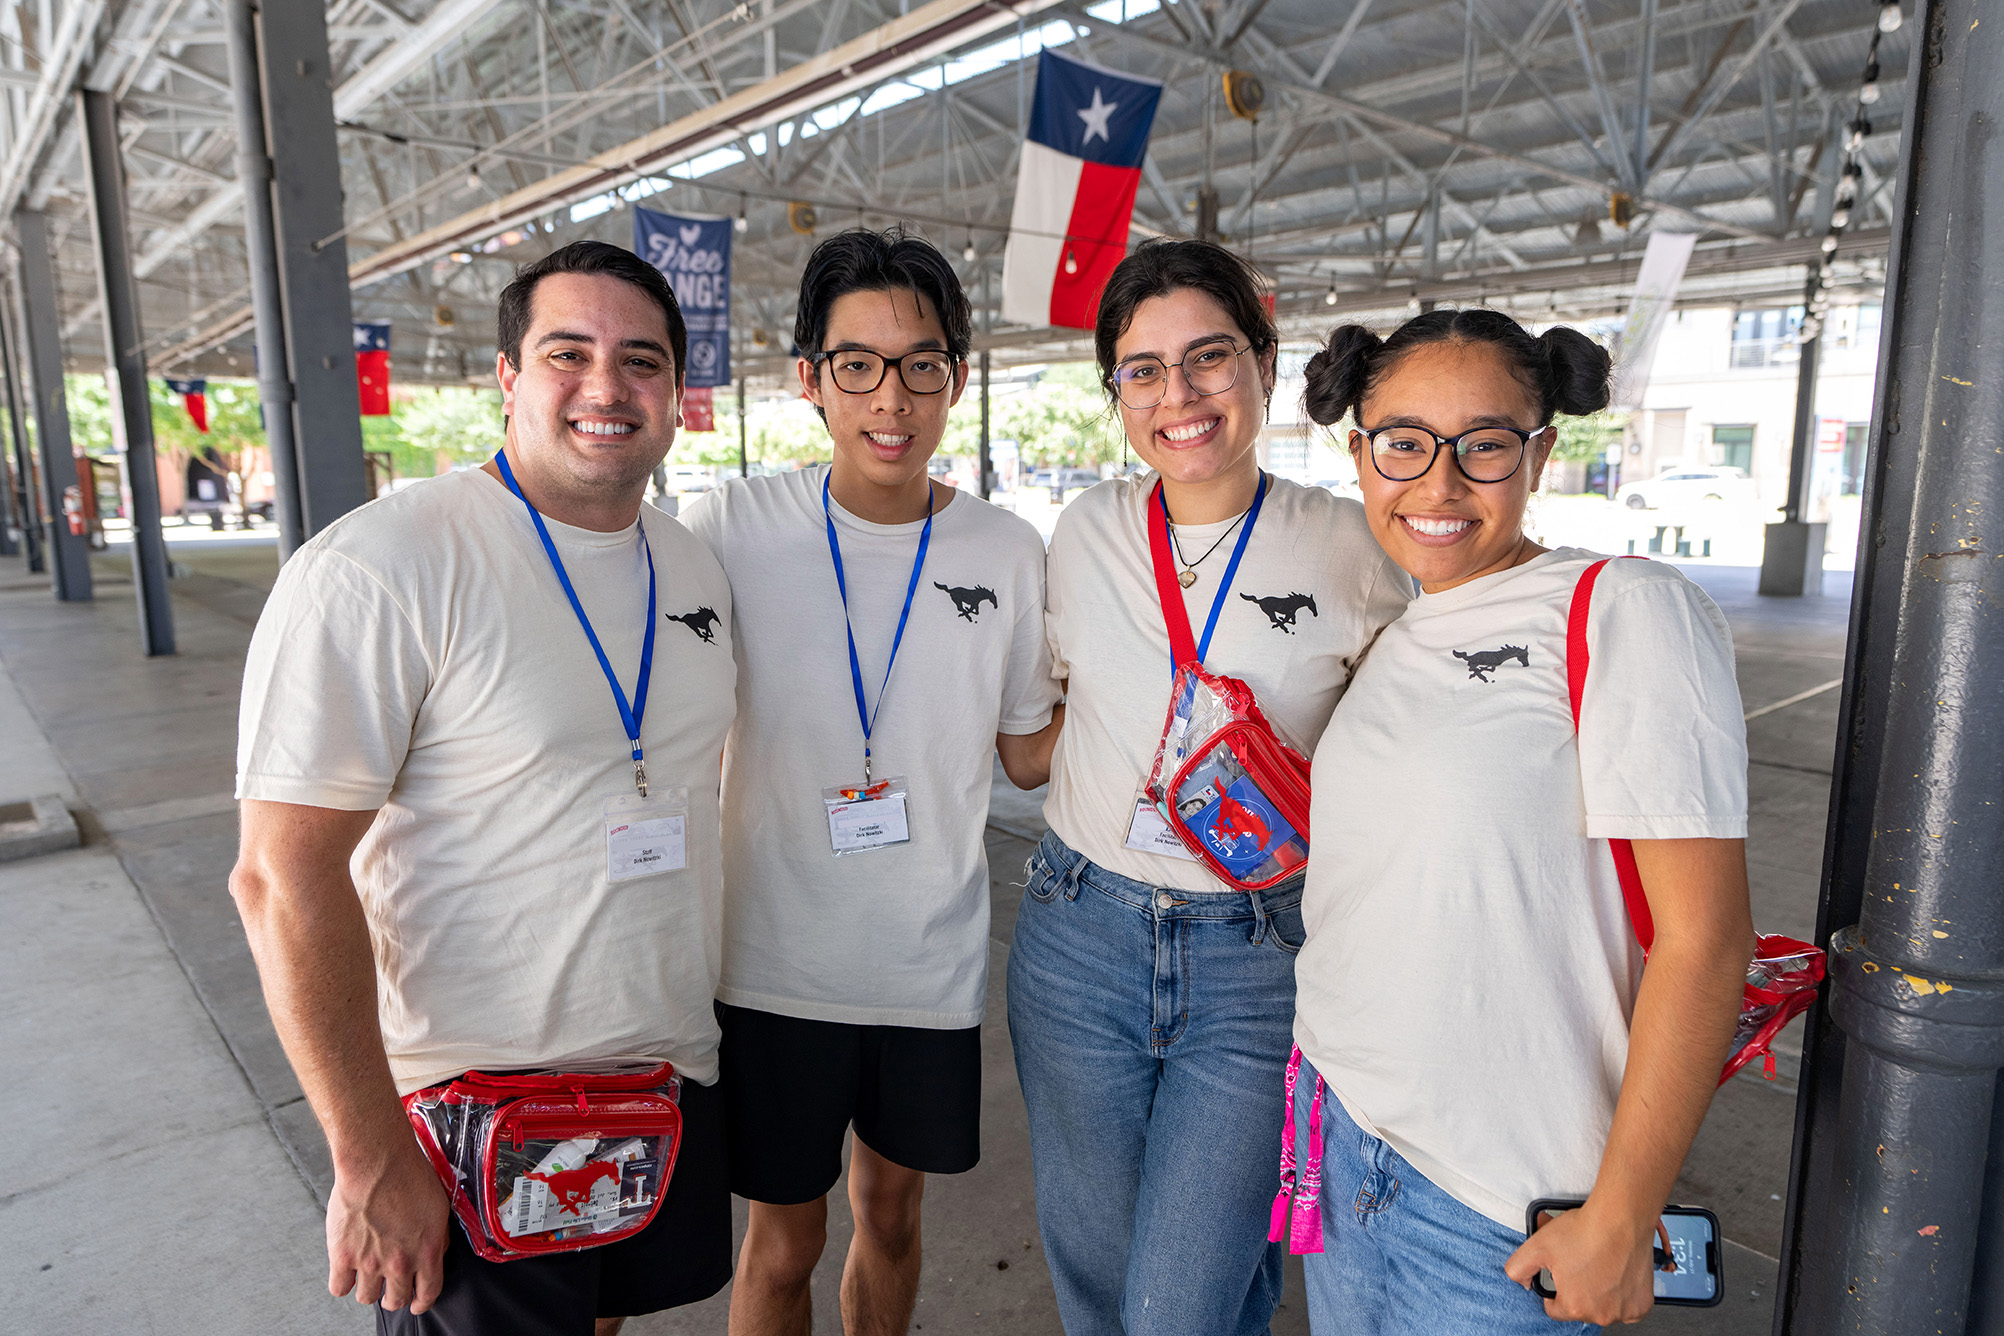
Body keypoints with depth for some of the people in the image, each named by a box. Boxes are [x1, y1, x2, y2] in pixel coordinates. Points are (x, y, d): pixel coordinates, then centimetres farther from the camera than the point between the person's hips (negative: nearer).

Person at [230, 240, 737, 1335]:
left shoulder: (693, 566, 3)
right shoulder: (378, 566, -19)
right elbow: (283, 875, -20)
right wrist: (371, 1160, -18)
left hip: (674, 1075, 7)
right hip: (475, 1119, -6)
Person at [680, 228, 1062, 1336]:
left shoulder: (1009, 552, -4)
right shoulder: (733, 526, -11)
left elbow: (1027, 752, 6)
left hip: (933, 963, 3)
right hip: (777, 963, -2)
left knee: (892, 1211, 22)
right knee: (783, 1242, 14)